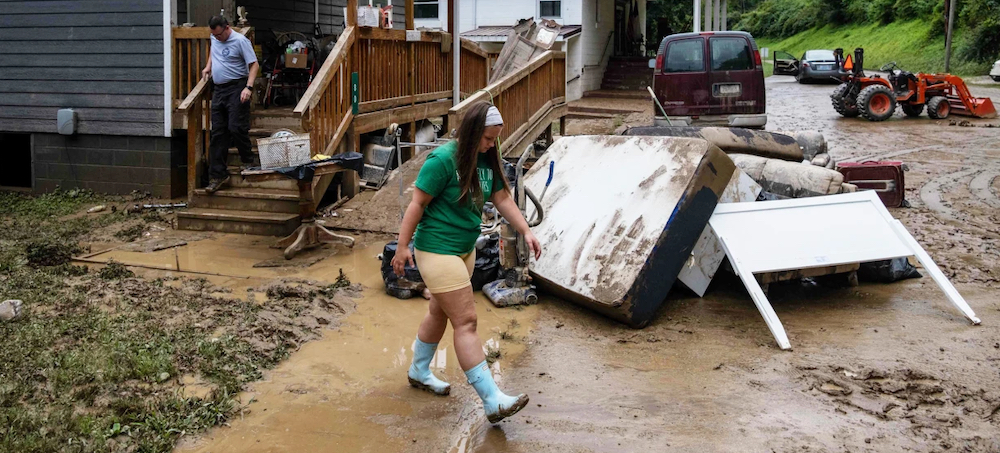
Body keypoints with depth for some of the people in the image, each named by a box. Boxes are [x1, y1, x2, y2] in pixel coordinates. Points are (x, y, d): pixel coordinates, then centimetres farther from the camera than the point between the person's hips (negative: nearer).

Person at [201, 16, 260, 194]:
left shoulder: (240, 41, -11)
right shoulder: (214, 39, 11)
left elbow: (254, 64, -14)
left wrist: (249, 87, -23)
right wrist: (208, 66, 21)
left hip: (236, 89, -7)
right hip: (219, 90, 7)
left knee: (236, 128, -12)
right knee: (218, 134, 4)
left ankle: (248, 161, 13)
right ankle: (218, 175, 6)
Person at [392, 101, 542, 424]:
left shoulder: (486, 160, 4)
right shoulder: (443, 160, -19)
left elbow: (502, 198, 7)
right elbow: (417, 204, -16)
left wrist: (526, 231, -3)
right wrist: (403, 247, -13)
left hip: (465, 248, 9)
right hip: (438, 249, -9)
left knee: (440, 312, 22)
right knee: (466, 321, -10)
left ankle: (419, 372, 42)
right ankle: (493, 402, -11)